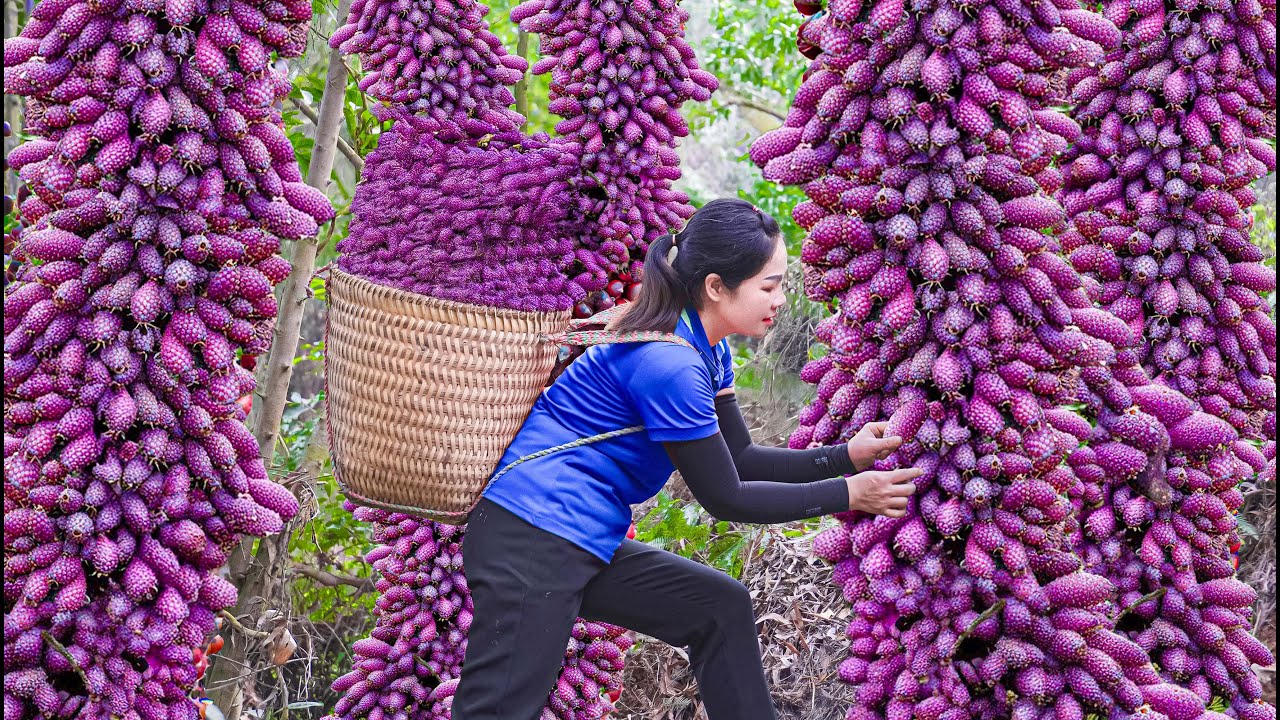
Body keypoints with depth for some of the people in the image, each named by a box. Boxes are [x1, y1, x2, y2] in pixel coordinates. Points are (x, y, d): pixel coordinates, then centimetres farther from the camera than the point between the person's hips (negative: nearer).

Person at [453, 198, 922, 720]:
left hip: (588, 547, 10)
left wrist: (846, 457, 4)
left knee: (722, 608, 13)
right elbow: (724, 498, -14)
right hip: (530, 540, -10)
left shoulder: (708, 350, 8)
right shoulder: (667, 362, -21)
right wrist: (846, 495, -8)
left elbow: (740, 460, 14)